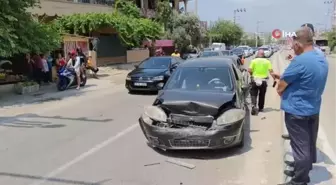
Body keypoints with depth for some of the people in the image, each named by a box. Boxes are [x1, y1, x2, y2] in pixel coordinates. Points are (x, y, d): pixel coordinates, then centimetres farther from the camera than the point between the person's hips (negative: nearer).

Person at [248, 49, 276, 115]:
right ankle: (260, 108, 28)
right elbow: (271, 71, -6)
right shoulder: (267, 61, 2)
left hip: (255, 80, -2)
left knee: (253, 94, 4)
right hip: (264, 81, 2)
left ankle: (254, 105, -19)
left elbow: (249, 70, -10)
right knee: (262, 95, 17)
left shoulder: (254, 61, -2)